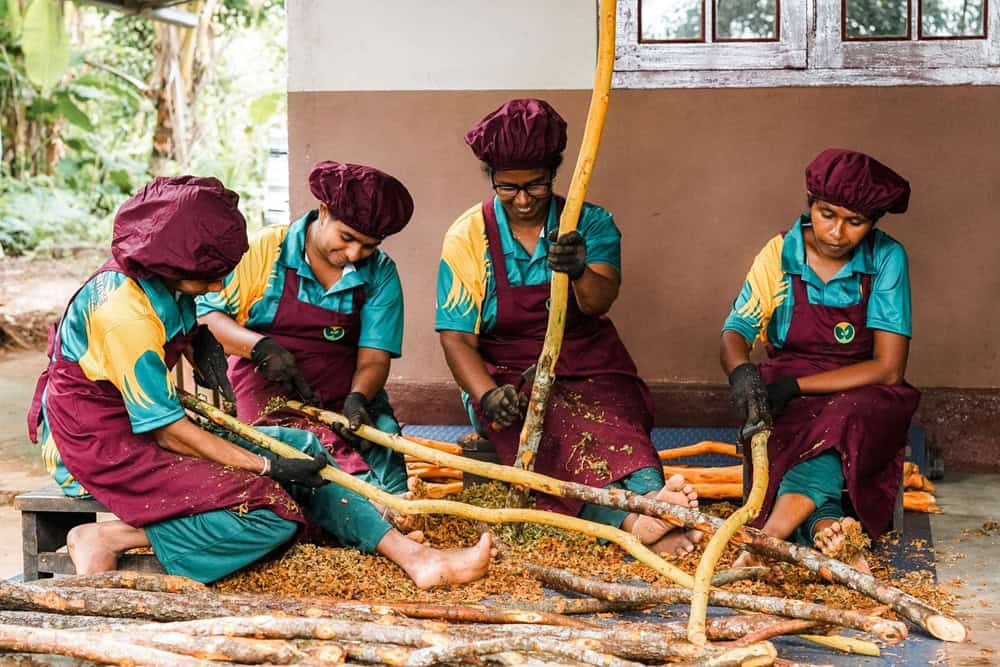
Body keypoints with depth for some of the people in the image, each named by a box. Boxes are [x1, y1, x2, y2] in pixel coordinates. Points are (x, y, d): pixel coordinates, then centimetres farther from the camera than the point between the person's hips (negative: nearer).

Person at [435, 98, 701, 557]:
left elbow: (600, 301, -18)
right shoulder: (467, 238, 0)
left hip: (588, 368, 2)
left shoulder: (591, 224, 1)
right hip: (509, 377, -2)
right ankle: (636, 520, -60)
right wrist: (488, 395, -24)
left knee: (613, 423, -34)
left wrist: (581, 273, -43)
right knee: (556, 433, -35)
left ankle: (651, 496, -62)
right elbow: (456, 336, -4)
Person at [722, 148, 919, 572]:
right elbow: (734, 333, -7)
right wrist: (741, 372, -32)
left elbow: (888, 368, -11)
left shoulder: (886, 259, -7)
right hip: (788, 405, 2)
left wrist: (794, 386, -18)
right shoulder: (780, 254, -3)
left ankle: (775, 529, -54)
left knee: (842, 421, -38)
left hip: (862, 398, -2)